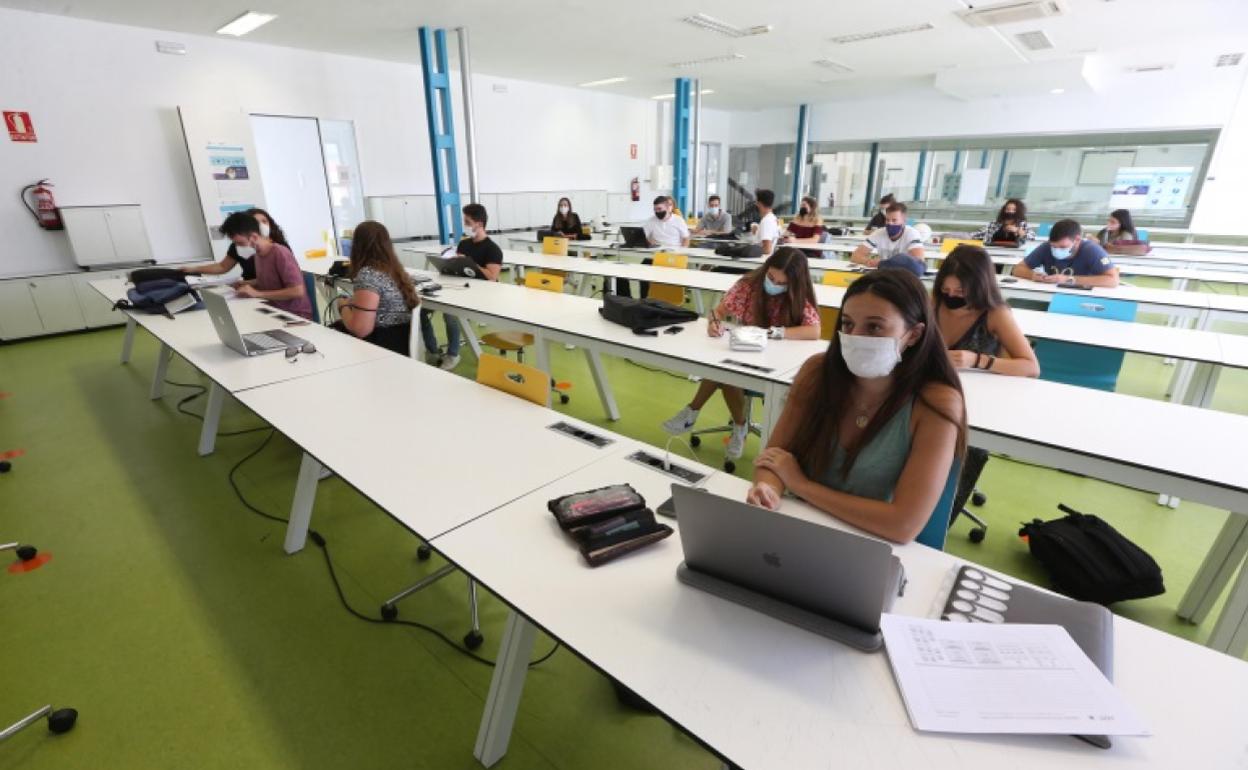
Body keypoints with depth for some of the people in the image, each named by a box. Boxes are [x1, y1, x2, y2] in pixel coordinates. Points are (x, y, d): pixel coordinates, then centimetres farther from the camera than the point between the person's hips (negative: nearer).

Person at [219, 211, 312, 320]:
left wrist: (258, 293, -22)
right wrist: (248, 284, 7)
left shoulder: (280, 253, -17)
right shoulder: (258, 254, 7)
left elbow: (298, 291, -24)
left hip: (297, 316, -7)